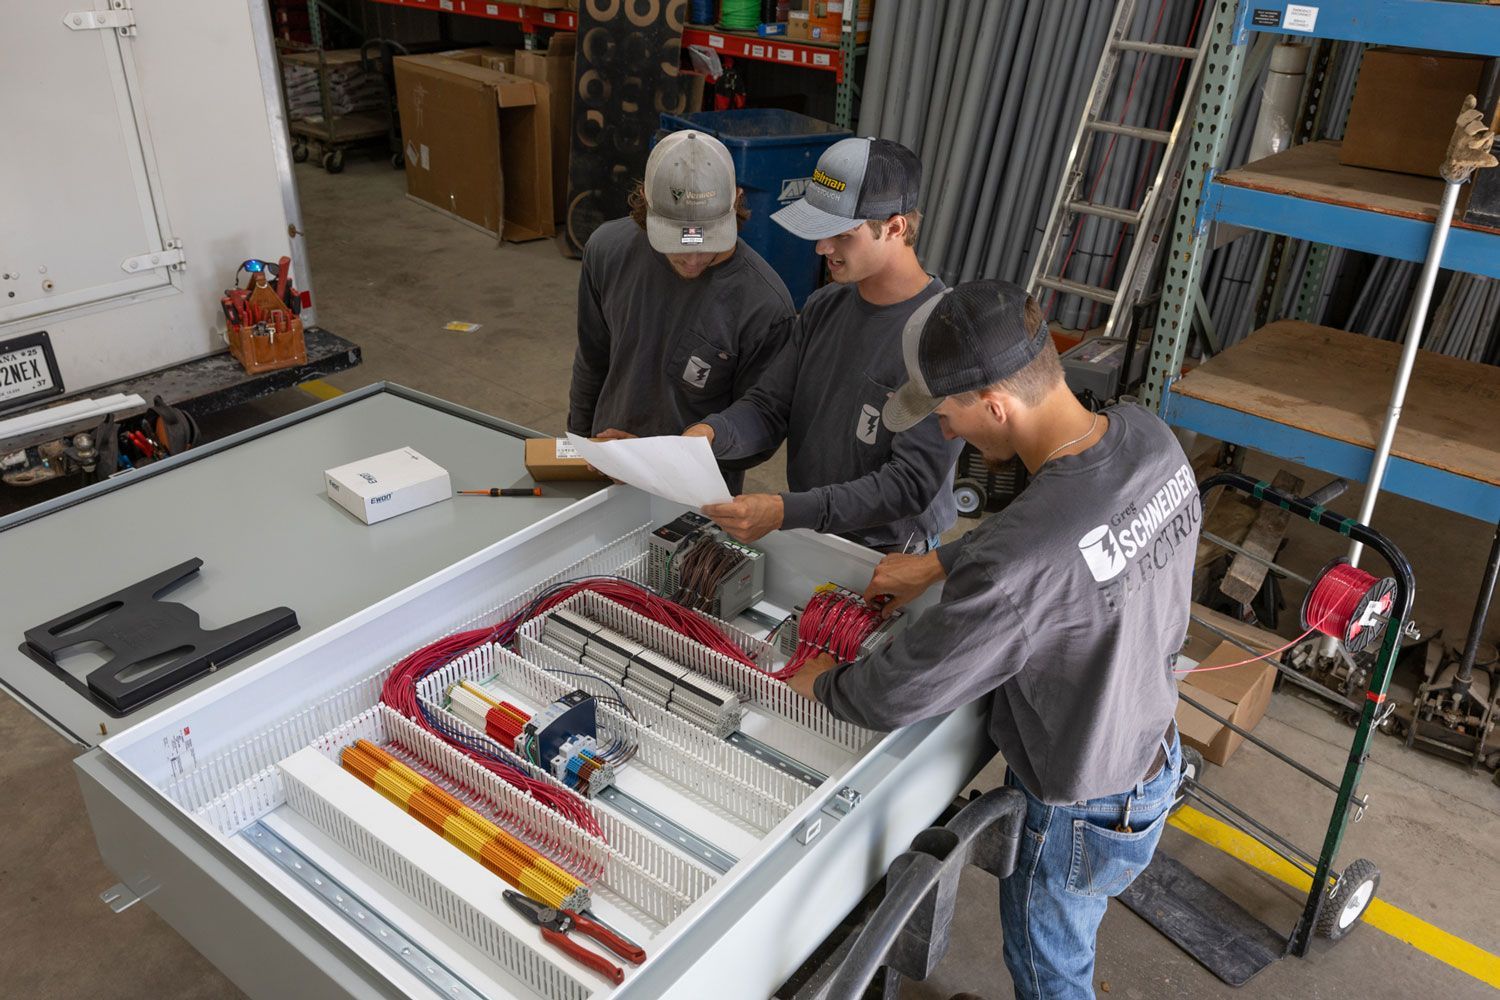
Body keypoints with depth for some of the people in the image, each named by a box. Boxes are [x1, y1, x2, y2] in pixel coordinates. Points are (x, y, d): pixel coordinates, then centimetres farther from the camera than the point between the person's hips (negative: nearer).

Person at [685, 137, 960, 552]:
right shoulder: (824, 307, 0)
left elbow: (912, 482, -27)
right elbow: (768, 406, 1)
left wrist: (786, 512, -35)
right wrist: (710, 432, -22)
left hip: (886, 561, -5)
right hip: (806, 535, 5)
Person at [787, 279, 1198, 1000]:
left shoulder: (1018, 566, -43)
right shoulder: (1146, 435, -17)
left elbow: (901, 693, -27)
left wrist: (824, 683, -6)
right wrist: (941, 562, 5)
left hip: (1079, 817, -7)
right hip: (1153, 756, 7)